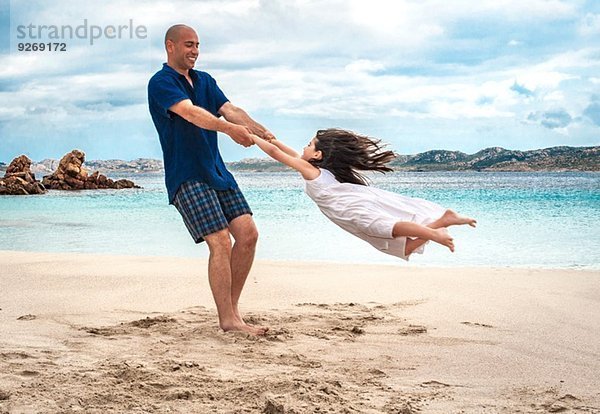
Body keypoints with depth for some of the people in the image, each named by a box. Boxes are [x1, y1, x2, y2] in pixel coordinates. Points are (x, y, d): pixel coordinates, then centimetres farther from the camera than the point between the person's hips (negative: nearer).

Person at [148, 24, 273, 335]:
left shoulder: (205, 81, 17)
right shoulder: (161, 82, -7)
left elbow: (229, 109, 2)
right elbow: (190, 112, -25)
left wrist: (261, 131, -17)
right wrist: (230, 129, -40)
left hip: (217, 172, 8)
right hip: (186, 177, -8)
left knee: (248, 233, -1)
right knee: (221, 243, -14)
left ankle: (232, 306, 10)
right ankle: (227, 319, -8)